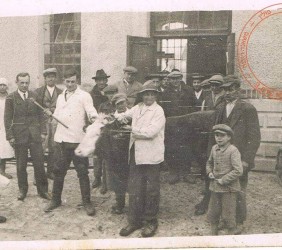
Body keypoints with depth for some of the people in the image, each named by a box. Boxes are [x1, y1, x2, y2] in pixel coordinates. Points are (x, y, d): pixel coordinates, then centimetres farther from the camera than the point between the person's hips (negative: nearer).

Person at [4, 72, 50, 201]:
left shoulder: (35, 96, 7)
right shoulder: (11, 98, 1)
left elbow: (41, 115, 9)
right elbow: (7, 119, 0)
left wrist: (43, 132, 1)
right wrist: (10, 136, -5)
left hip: (35, 136, 1)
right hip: (19, 136, -1)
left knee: (39, 164, 2)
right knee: (21, 166, 7)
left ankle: (42, 190, 14)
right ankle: (22, 190, 22)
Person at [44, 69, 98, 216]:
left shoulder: (84, 96, -2)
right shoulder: (61, 97, 16)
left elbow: (91, 112, -13)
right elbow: (56, 115, 21)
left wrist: (93, 117, -34)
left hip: (77, 139, -5)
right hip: (61, 139, 6)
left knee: (82, 172, 1)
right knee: (58, 171, 14)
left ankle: (87, 202, 12)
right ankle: (55, 199, 29)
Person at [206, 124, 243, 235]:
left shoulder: (233, 151, -15)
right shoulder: (214, 148, 5)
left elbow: (238, 171, -21)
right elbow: (209, 162, 23)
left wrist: (224, 180, -19)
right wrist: (209, 172, 4)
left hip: (229, 188, -6)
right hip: (215, 187, 6)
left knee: (228, 216, 4)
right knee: (212, 214, 15)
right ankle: (214, 235, 31)